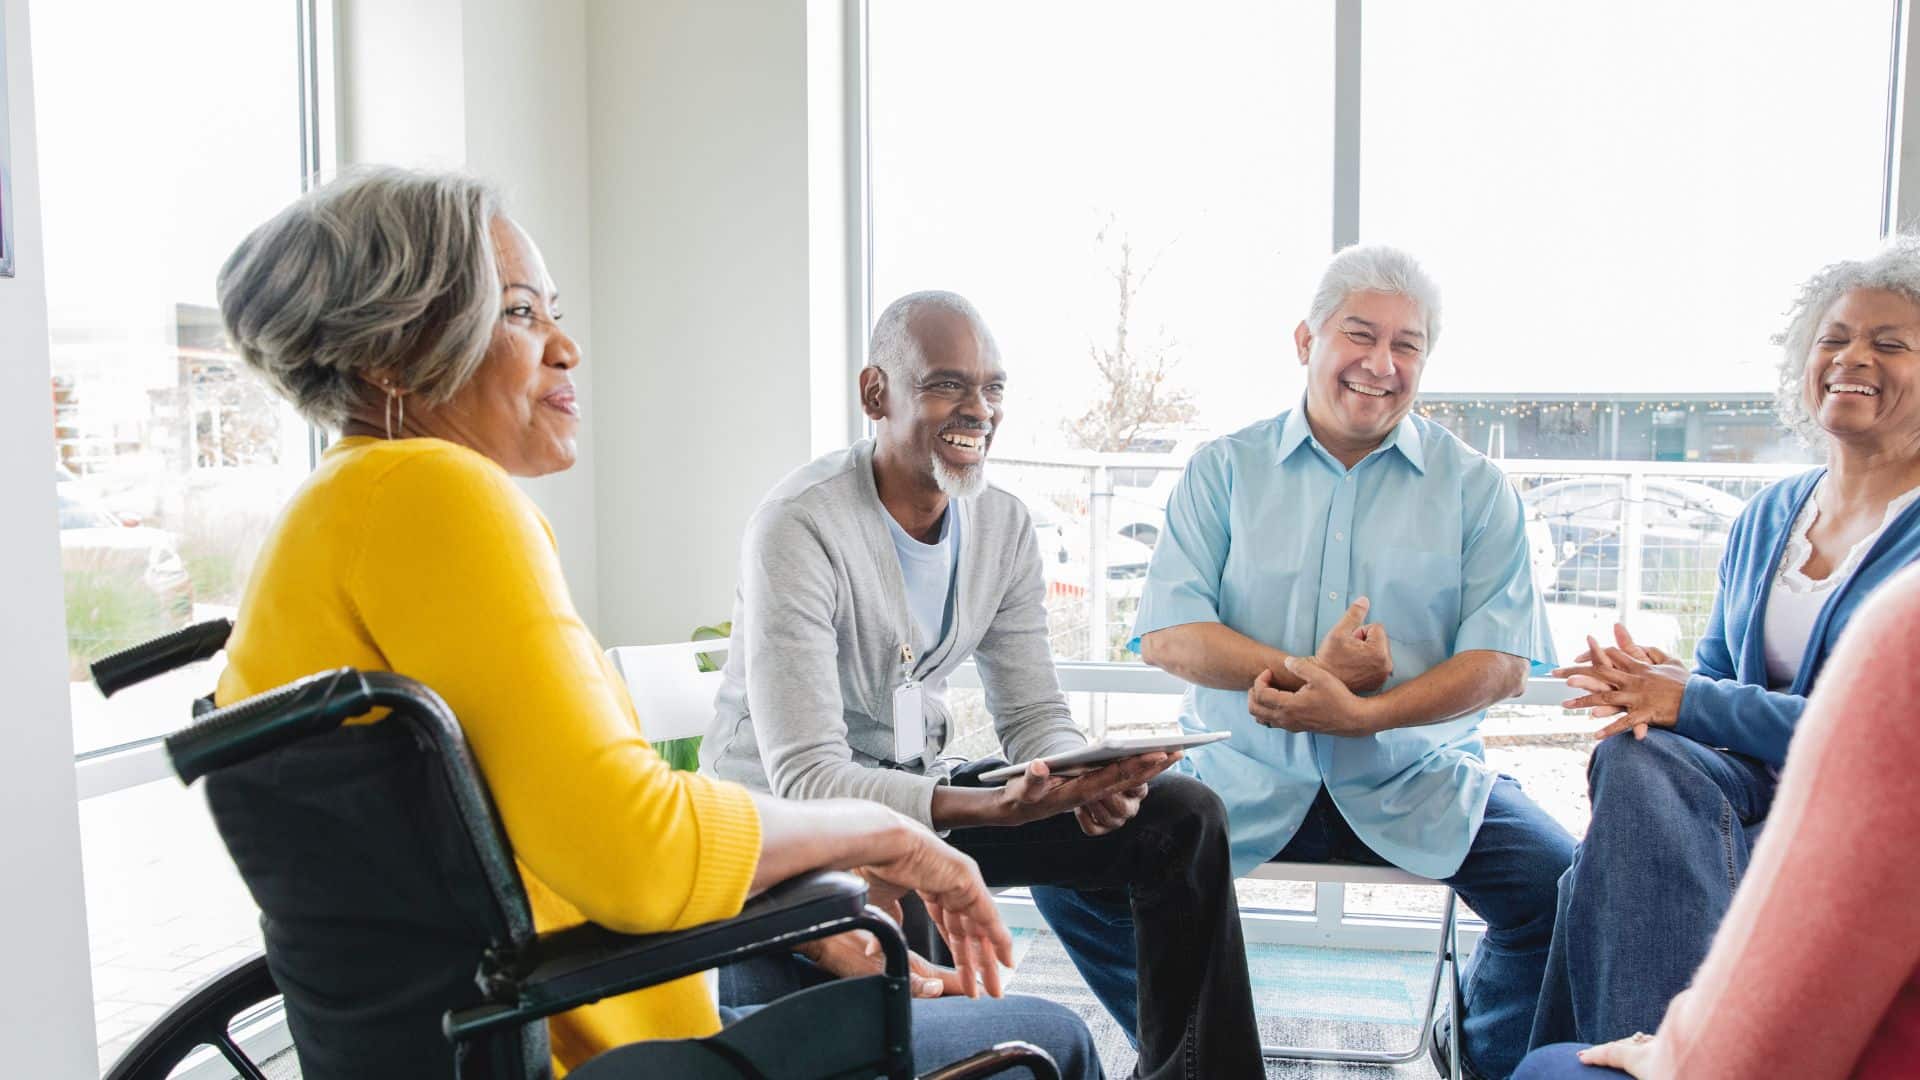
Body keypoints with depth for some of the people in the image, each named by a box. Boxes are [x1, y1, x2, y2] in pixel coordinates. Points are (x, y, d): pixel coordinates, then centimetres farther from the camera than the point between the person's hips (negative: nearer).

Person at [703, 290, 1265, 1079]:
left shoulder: (1004, 524, 0)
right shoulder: (798, 528, -22)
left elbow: (1034, 715, 3)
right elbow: (805, 778, -28)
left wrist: (1088, 780, -22)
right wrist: (1000, 807, -40)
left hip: (919, 791, 7)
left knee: (1182, 817, -3)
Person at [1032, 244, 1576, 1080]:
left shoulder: (1475, 488, 7)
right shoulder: (1224, 470, 6)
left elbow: (1502, 661, -2)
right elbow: (1167, 636, -3)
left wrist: (1360, 713, -17)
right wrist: (1306, 672, -17)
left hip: (1415, 785, 0)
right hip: (1243, 779, 0)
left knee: (1565, 893, -23)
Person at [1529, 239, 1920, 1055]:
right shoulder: (1767, 516, 15)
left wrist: (1686, 701, -17)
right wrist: (1659, 684, -9)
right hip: (1757, 794, 5)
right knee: (1635, 757, -30)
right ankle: (1656, 1055, -27)